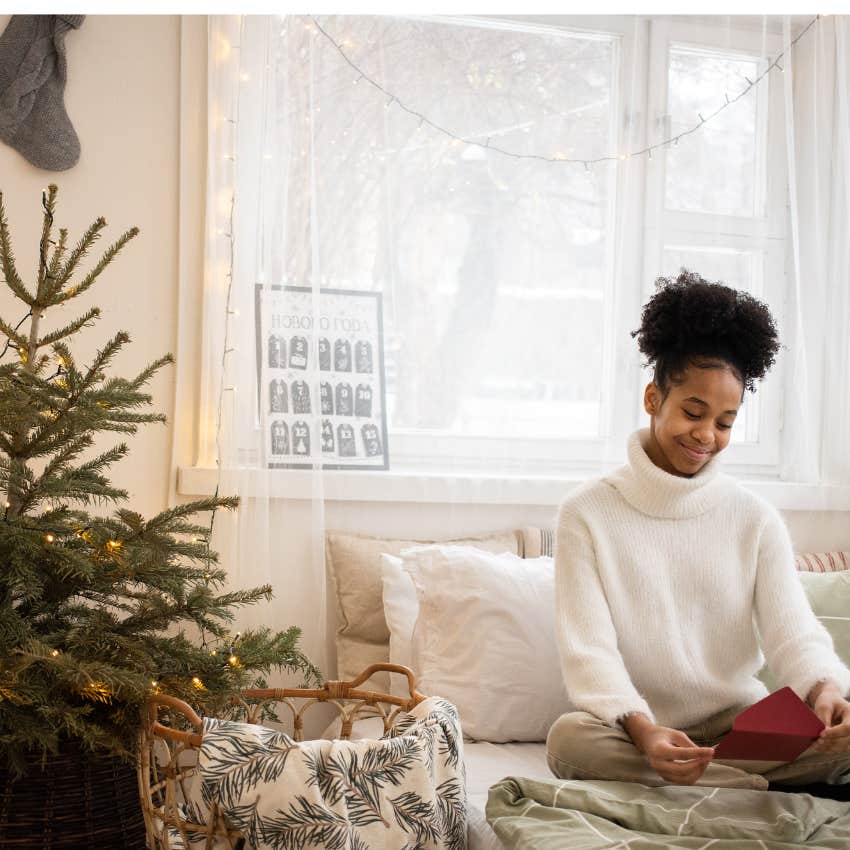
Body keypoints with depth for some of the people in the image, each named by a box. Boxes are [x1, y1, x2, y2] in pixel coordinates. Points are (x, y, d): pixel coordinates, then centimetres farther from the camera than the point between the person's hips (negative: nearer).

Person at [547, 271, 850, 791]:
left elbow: (793, 632, -4)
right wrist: (641, 729, -30)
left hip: (740, 725, 1)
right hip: (632, 732, -1)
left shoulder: (756, 519, 7)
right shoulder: (588, 513, -1)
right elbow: (589, 651, -10)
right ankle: (777, 791, -27)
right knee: (569, 737, -35)